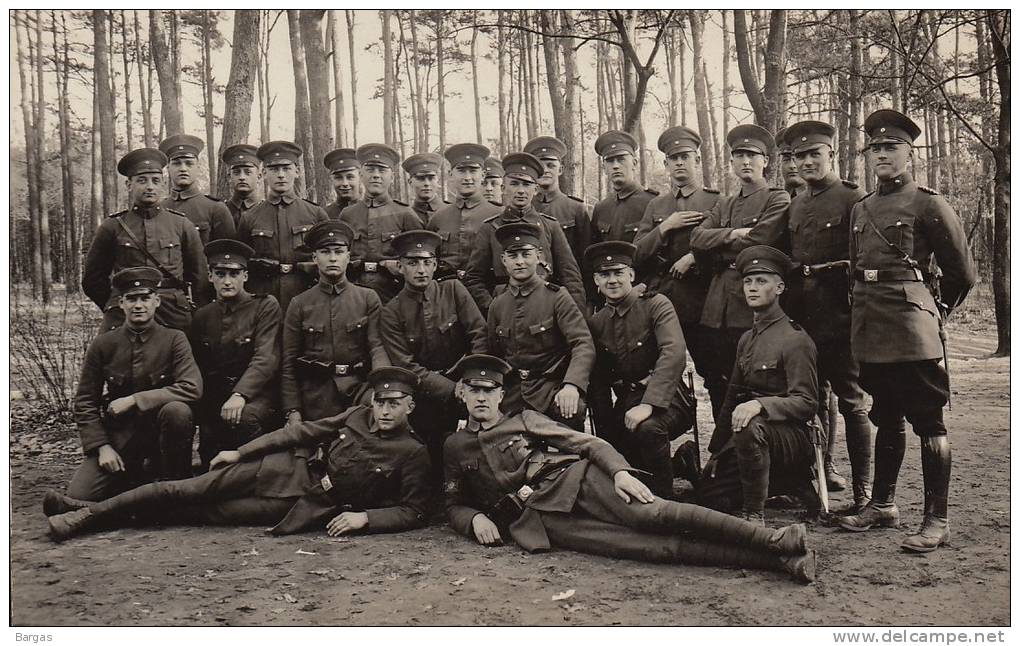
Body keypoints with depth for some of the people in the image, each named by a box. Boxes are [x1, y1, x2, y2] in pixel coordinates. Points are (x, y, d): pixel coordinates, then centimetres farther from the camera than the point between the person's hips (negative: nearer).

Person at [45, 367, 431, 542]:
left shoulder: (413, 454, -9)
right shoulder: (356, 416, 4)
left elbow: (413, 512, -11)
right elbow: (301, 432, 7)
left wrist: (364, 517, -24)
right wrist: (239, 452, 5)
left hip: (305, 509, -3)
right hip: (282, 469, 4)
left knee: (202, 513, -7)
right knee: (185, 491, -5)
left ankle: (97, 519, 2)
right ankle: (88, 511, 6)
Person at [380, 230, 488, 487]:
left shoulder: (453, 290, 4)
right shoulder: (391, 313, -1)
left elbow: (480, 336, -2)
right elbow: (408, 369, -9)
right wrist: (457, 392, -18)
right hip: (426, 399, -1)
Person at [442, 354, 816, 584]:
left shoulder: (525, 420, 17)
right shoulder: (455, 447, 19)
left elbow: (588, 443, 9)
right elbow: (454, 506, 22)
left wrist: (619, 471, -11)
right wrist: (476, 519, -3)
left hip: (574, 479, 2)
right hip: (540, 519, -1)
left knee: (651, 514, -27)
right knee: (648, 546, -23)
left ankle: (774, 541, -34)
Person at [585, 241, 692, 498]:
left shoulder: (656, 304, -9)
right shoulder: (597, 322, 8)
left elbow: (674, 354, -24)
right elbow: (599, 375, 15)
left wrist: (648, 404, -32)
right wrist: (602, 421, 1)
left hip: (665, 398, -5)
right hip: (626, 403, 5)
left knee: (647, 428, -35)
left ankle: (662, 502, -11)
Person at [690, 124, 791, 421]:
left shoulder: (778, 200, 1)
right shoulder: (723, 205, 21)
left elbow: (757, 243, -13)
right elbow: (697, 238, 5)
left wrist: (717, 248, 0)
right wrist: (733, 234, -11)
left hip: (753, 306, -6)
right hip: (717, 310, 6)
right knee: (717, 387, 9)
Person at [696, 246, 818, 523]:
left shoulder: (795, 339, -11)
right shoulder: (746, 339, 13)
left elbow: (806, 403, -17)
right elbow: (732, 398, 17)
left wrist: (760, 404, -34)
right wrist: (715, 451, 15)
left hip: (794, 439, -8)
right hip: (757, 436, 8)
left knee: (750, 428, -39)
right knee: (709, 495, -1)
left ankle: (754, 515, -24)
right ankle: (795, 484, 15)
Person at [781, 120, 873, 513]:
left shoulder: (852, 199, -6)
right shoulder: (795, 205, 14)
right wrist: (790, 302, 11)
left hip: (839, 312, -7)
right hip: (803, 313, 7)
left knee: (851, 400, -2)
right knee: (813, 396, 14)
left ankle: (863, 489, 5)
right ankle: (822, 471, 27)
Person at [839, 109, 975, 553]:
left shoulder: (928, 205, -4)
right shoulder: (860, 210, 14)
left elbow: (961, 274, 1)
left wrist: (932, 312, 10)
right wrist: (868, 312, 17)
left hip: (913, 331, -6)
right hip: (870, 330, 7)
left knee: (927, 420, -3)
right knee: (886, 417, 15)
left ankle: (937, 520, 3)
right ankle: (883, 504, 25)